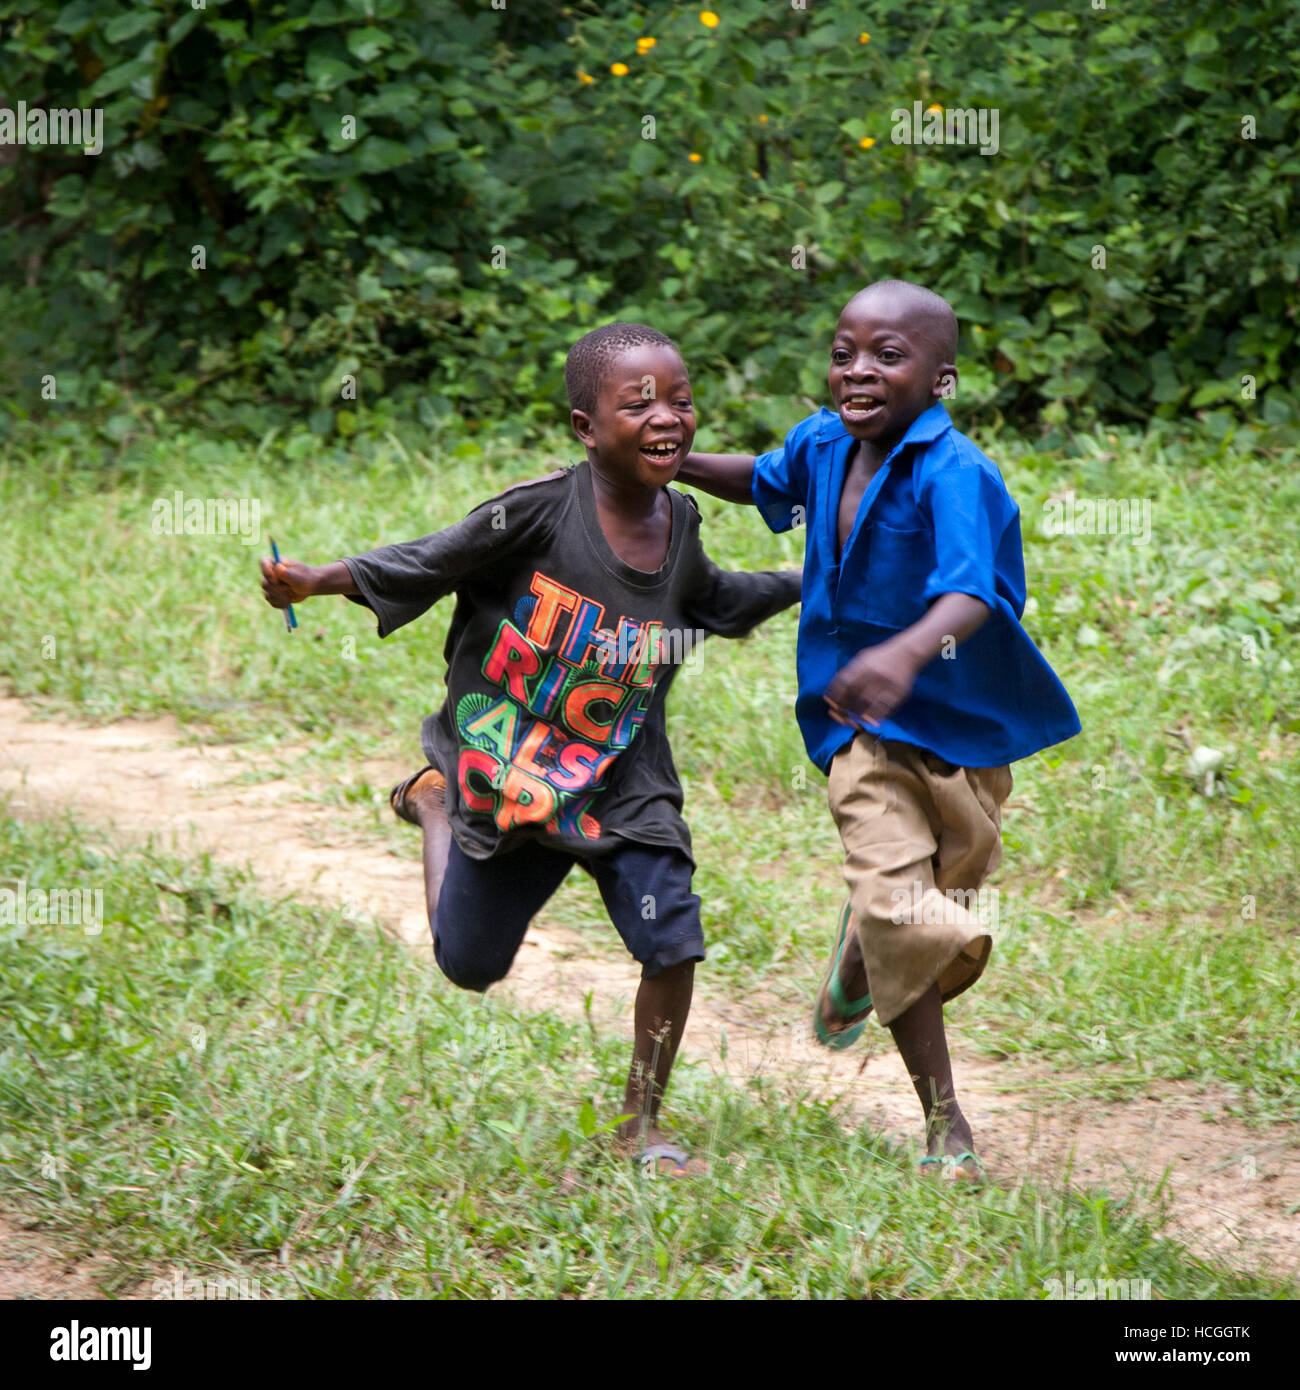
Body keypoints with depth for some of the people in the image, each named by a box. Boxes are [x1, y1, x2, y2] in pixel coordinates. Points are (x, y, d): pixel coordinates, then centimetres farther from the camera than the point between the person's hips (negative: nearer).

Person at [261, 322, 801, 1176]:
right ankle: (435, 800, 40)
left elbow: (707, 600, 22)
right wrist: (319, 580, -25)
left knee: (674, 946, -10)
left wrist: (807, 585, 21)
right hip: (509, 775, -3)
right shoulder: (541, 510, -19)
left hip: (625, 783, 3)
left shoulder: (678, 519, -1)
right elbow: (430, 564, -14)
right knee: (469, 966, 12)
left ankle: (642, 1128, 11)